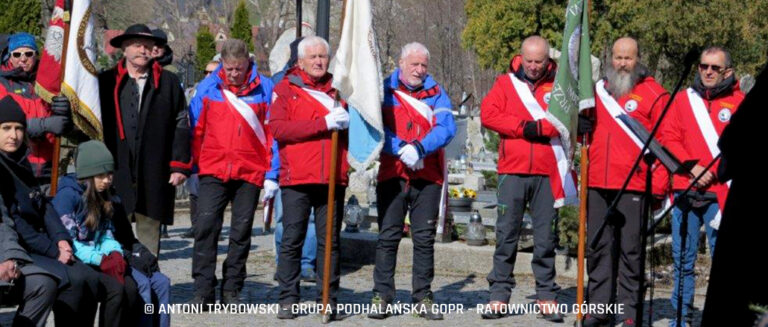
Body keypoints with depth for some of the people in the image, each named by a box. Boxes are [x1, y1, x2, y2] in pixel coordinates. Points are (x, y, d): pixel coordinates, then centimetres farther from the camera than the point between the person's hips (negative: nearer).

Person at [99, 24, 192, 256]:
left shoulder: (168, 83, 9)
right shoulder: (106, 82, 9)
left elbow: (181, 126, 6)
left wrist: (179, 165, -1)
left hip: (155, 176, 0)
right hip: (116, 173, 0)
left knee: (149, 228, 6)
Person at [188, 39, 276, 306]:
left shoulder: (264, 88, 0)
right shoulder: (207, 88, 3)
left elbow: (273, 133, 1)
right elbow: (196, 130, 7)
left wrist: (271, 175, -2)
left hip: (250, 173, 0)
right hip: (213, 171, 0)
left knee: (241, 232, 6)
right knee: (206, 226, -9)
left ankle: (232, 291, 16)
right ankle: (203, 290, -3)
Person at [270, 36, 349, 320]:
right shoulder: (285, 89, 6)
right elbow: (278, 128, -9)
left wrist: (346, 121, -4)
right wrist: (324, 123, -15)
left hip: (333, 178, 3)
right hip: (297, 178, -2)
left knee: (330, 241, 5)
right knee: (292, 240, 0)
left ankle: (329, 301, 10)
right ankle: (288, 300, 7)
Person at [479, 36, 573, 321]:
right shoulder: (506, 83, 10)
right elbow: (488, 113, -4)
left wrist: (537, 127, -14)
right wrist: (523, 127, -10)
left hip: (547, 173, 0)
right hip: (512, 171, 0)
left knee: (546, 238, 4)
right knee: (506, 235, 1)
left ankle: (547, 298, 10)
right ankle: (499, 295, 6)